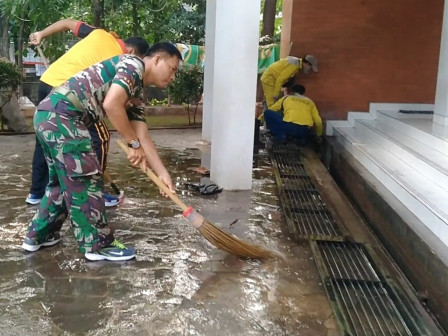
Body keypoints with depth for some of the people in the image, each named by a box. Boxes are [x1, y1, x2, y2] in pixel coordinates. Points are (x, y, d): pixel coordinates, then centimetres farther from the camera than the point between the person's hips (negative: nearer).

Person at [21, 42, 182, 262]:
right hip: (61, 115, -10)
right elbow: (111, 105, -20)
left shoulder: (136, 92, 22)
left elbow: (143, 137, 18)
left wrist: (163, 174, 14)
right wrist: (134, 144, -10)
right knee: (85, 180, -2)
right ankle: (98, 244, 9)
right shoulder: (133, 65, -5)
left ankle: (38, 235, 34)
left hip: (49, 115, 10)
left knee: (64, 180, 22)